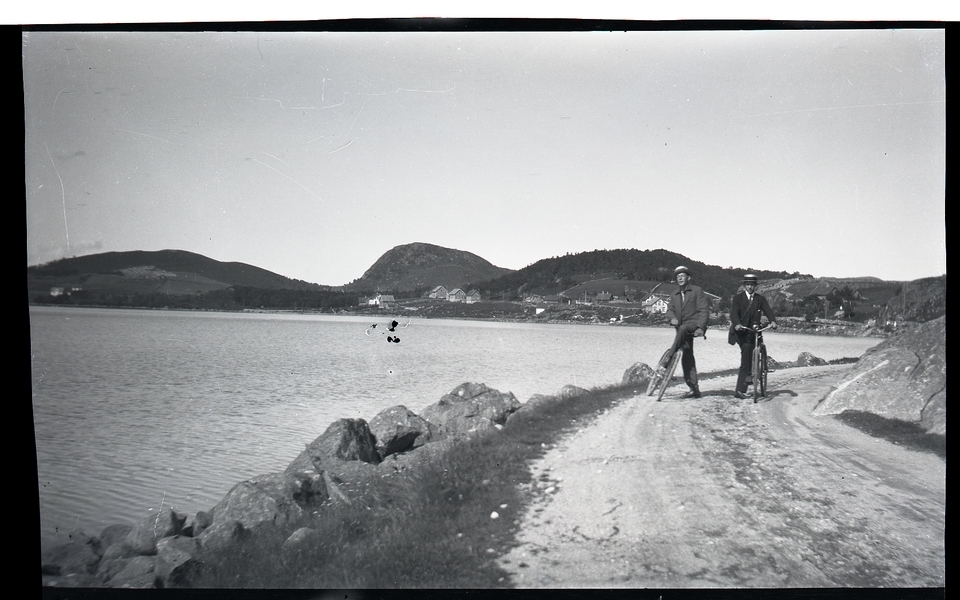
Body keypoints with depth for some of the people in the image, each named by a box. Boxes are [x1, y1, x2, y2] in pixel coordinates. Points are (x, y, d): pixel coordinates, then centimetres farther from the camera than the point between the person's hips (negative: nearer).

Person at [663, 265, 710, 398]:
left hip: (694, 324, -5)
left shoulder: (697, 290, 3)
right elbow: (670, 310, 8)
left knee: (682, 329, -39)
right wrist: (672, 318, -16)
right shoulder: (674, 295, 19)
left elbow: (704, 310, -5)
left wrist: (700, 327, -17)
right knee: (687, 358, -1)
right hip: (682, 329, 5)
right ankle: (694, 388, 2)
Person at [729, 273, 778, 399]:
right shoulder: (738, 297, 2)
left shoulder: (760, 299, 9)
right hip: (739, 331, -2)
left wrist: (773, 321, -28)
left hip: (752, 331, 2)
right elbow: (734, 312, -12)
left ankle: (740, 389, -3)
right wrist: (737, 324, -32)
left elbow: (768, 310, -6)